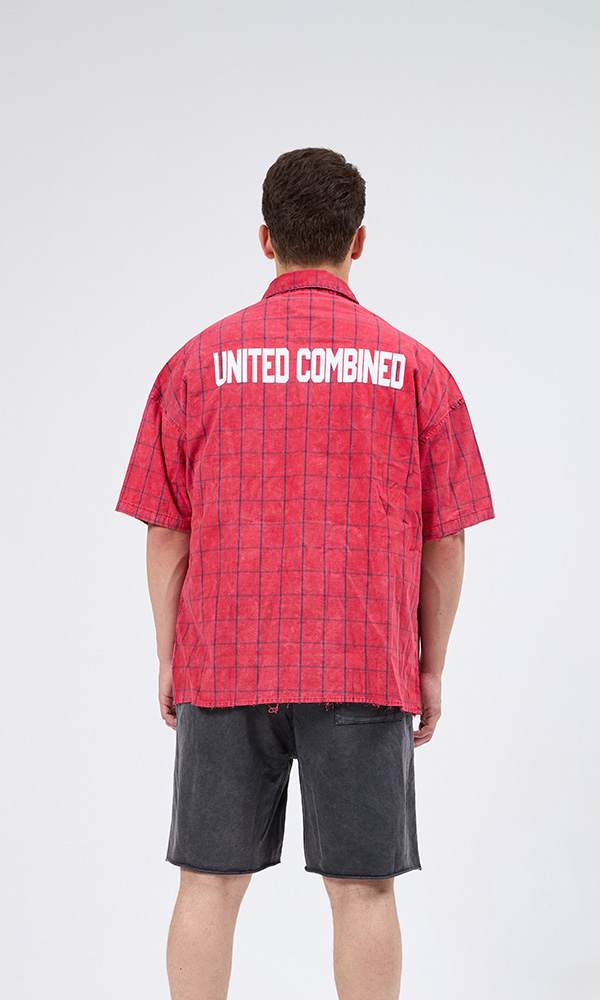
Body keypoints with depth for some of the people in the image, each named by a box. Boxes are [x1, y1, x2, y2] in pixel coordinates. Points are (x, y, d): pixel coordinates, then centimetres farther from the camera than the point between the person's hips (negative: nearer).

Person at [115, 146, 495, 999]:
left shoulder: (199, 362, 1)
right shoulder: (414, 368, 0)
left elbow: (166, 534, 2)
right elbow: (445, 541, 2)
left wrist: (170, 658, 12)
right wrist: (431, 668, 11)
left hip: (223, 668, 1)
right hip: (366, 672, -1)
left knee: (209, 884, 9)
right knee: (363, 888, 5)